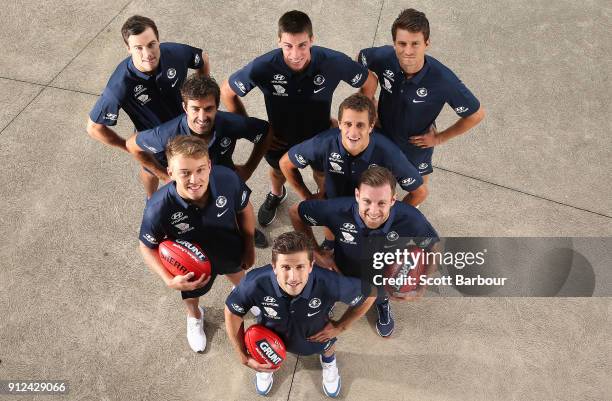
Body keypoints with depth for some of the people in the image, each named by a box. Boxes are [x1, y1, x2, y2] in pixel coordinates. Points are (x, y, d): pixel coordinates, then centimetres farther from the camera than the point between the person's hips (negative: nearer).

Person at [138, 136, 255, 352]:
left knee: (238, 275, 36)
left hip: (231, 251, 2)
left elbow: (245, 210, -16)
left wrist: (249, 247, -4)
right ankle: (195, 317, 69)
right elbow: (148, 247, -21)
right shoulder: (158, 209, -42)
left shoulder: (228, 179, -38)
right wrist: (169, 280, -33)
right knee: (192, 294, 32)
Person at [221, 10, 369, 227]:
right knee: (279, 171, 31)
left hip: (320, 135, 0)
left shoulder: (334, 62, -33)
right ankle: (276, 195, 67)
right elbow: (227, 92, -17)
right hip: (280, 138, 0)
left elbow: (369, 82, -14)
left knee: (323, 173, 29)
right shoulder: (263, 67, -35)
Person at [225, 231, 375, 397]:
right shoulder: (256, 283, -42)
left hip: (317, 335, 0)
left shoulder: (329, 283, -43)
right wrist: (244, 357, -14)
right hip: (272, 334, 0)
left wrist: (340, 327, -14)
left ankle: (328, 359, 68)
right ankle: (266, 363, 67)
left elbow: (368, 296, -22)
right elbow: (232, 312, -20)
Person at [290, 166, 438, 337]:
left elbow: (433, 248, -16)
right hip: (343, 275, 0)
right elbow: (295, 212, -22)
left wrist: (421, 284, -14)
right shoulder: (338, 210, -40)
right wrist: (316, 253, -20)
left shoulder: (410, 219, -39)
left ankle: (383, 302, 65)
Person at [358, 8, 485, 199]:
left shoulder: (444, 80, -39)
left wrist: (440, 138, -15)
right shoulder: (384, 57, -32)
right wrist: (367, 95, -10)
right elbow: (360, 59, -6)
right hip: (382, 131, 2)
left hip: (417, 141, -1)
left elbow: (476, 115, -23)